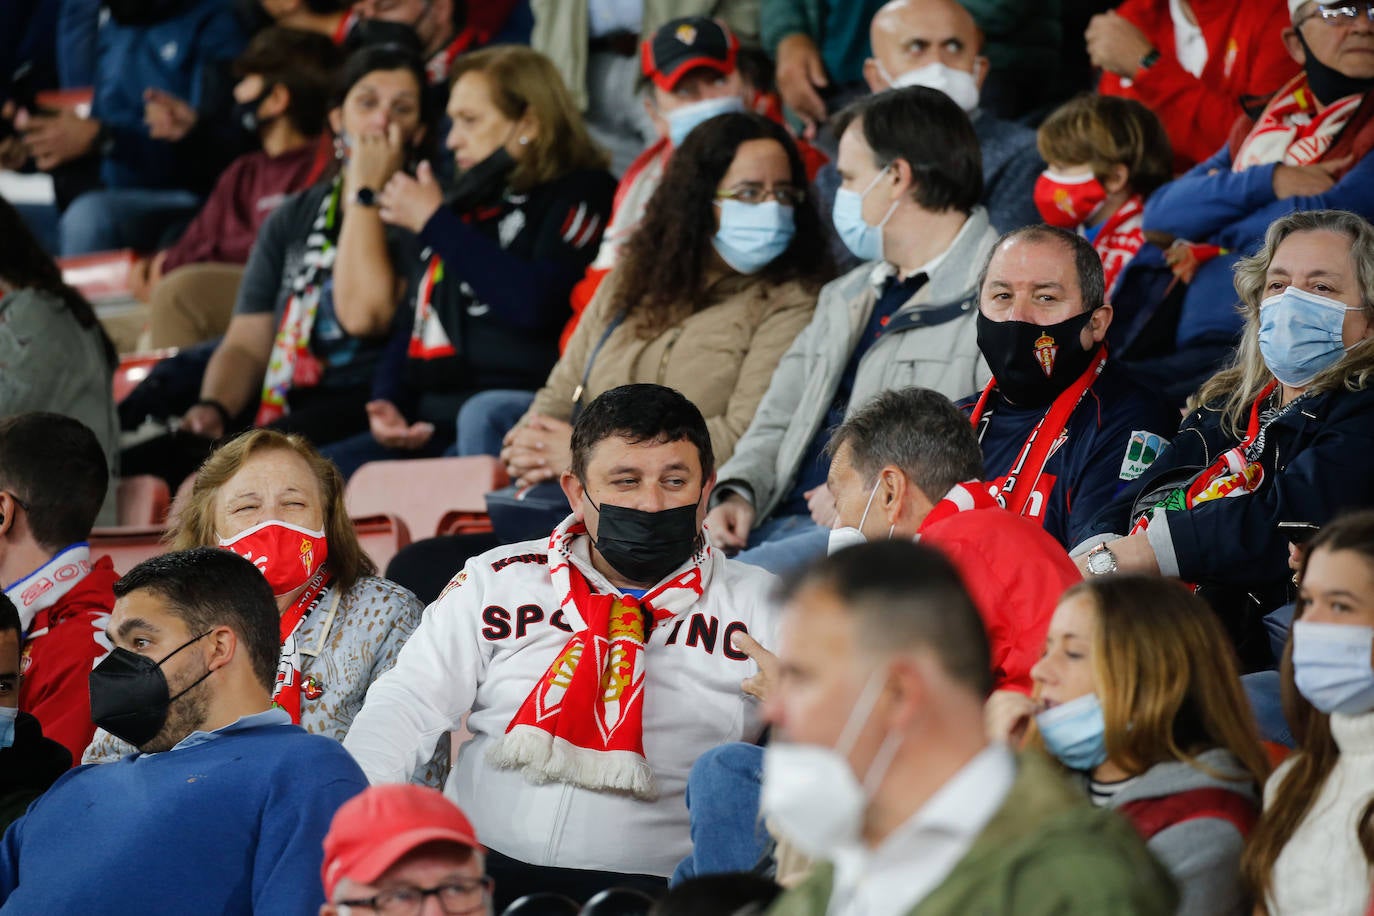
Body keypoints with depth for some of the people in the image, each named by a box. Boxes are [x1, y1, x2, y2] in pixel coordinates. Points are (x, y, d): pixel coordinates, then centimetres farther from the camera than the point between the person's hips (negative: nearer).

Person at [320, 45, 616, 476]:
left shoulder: (581, 194, 2)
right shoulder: (470, 202, 25)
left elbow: (535, 304, -15)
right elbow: (415, 323, 28)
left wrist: (435, 222, -3)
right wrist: (387, 404, 5)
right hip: (429, 428, 8)